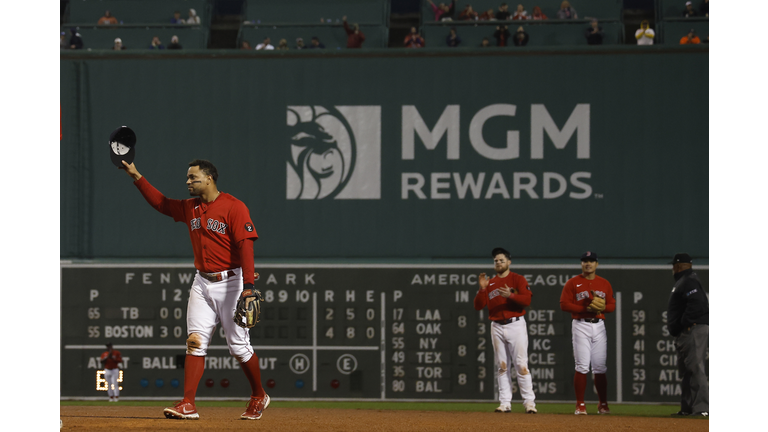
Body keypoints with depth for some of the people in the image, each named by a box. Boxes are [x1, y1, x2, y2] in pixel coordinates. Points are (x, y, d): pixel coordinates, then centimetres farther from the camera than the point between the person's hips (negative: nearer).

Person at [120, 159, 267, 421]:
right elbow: (161, 203, 23)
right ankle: (188, 405, -8)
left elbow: (246, 245, -19)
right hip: (202, 283, 6)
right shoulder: (190, 208, 10)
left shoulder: (233, 207, -13)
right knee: (195, 343, -4)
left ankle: (259, 397, 19)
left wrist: (248, 287, -26)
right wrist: (137, 177, 16)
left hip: (230, 283, -6)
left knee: (239, 346, -1)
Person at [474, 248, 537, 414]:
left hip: (516, 325, -4)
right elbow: (478, 306, 6)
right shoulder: (489, 283, 14)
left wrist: (510, 295, -25)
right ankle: (505, 403, 5)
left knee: (521, 364, -9)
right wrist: (482, 289, -9)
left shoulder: (518, 280, 4)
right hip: (497, 327, 4)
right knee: (502, 366, 4)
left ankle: (529, 402, -10)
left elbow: (526, 300, -10)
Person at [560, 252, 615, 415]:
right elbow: (564, 304, -5)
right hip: (580, 326, -3)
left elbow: (612, 305, 13)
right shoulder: (573, 283, 2)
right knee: (582, 366, -8)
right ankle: (580, 405, -5)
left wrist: (603, 307, -10)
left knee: (600, 367, 4)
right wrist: (585, 308, -15)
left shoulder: (605, 284, 13)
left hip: (599, 326, 3)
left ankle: (603, 405, 10)